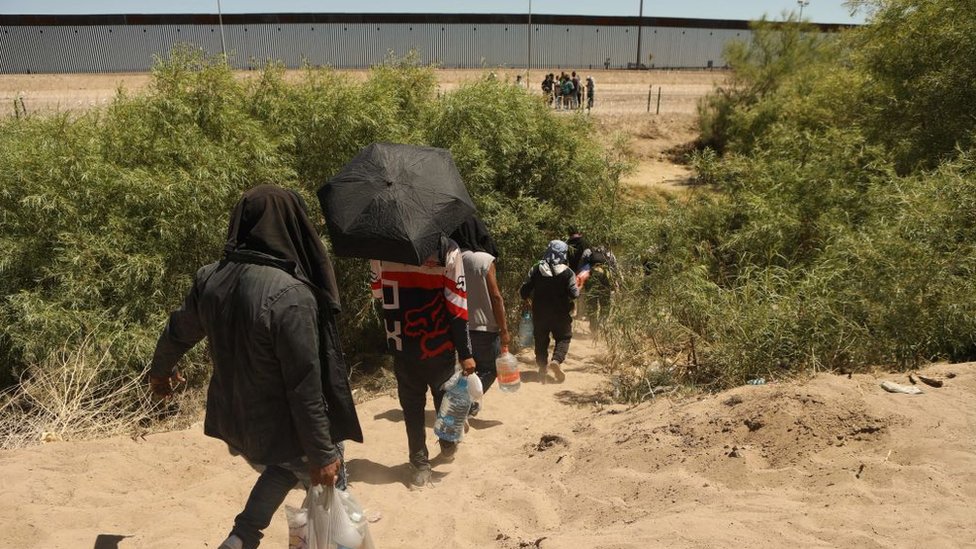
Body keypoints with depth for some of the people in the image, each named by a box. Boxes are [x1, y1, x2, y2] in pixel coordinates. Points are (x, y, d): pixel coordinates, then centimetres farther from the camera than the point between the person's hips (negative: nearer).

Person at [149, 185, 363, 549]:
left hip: (233, 422, 7)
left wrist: (161, 369, 31)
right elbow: (305, 387, -27)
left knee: (282, 467, 33)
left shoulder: (210, 278, -9)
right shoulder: (290, 295, -31)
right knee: (330, 484, 20)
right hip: (282, 429, -6)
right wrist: (323, 453, -15)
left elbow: (178, 331, 10)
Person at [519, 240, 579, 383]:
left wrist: (527, 299, 13)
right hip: (561, 314, -2)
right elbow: (574, 294, -14)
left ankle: (542, 368, 13)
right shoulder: (568, 272, -9)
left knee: (541, 340, 15)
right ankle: (556, 360, -10)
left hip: (539, 313, 2)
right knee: (563, 338, 14)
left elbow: (524, 291, -7)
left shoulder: (536, 269, -4)